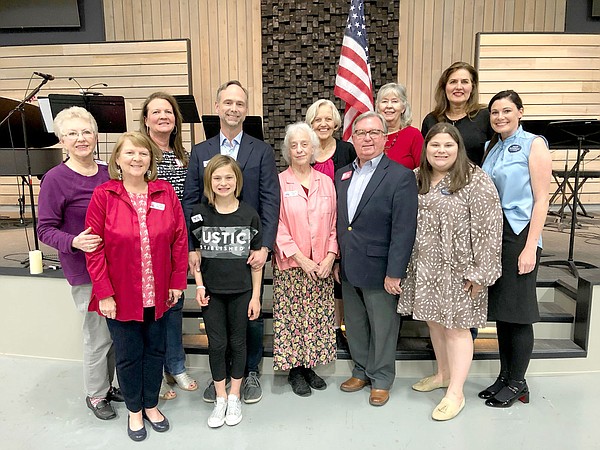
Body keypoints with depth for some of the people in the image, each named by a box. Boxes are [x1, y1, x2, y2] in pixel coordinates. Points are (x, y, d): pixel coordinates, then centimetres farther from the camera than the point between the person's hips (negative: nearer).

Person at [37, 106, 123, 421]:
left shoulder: (108, 173, 4)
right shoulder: (55, 179, -11)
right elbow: (45, 229, -9)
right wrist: (74, 242, -27)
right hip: (85, 271, -5)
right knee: (98, 334, 5)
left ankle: (108, 385, 38)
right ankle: (95, 394, 29)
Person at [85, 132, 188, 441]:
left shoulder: (165, 191, -3)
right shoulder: (103, 195, -9)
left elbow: (180, 239, -1)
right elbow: (94, 248, -9)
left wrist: (178, 282, -2)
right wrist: (104, 293, -11)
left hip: (158, 293, 2)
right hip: (121, 295, -2)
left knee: (155, 349, 17)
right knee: (128, 354, 14)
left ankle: (151, 404, 40)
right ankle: (134, 410, 37)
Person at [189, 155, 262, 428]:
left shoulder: (249, 215, -6)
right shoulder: (199, 214, -4)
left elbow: (256, 258, -2)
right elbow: (195, 253, 4)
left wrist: (256, 295, -2)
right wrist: (199, 285, -5)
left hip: (241, 291, 0)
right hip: (211, 291, 1)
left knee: (238, 343, 12)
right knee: (216, 344, 9)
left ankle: (234, 397, 31)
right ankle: (220, 399, 27)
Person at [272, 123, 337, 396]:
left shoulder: (326, 182, 7)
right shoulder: (279, 183, -3)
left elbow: (333, 224, 7)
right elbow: (277, 226, -8)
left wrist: (330, 257, -5)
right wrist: (301, 259, -12)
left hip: (322, 267, 3)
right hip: (290, 266, -3)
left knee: (318, 317, 9)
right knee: (291, 318, 4)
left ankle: (309, 366, 26)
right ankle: (294, 370, 22)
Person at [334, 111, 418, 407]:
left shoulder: (400, 177, -11)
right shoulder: (342, 175, 9)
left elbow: (404, 230, -15)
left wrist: (394, 273, -18)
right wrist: (336, 260, 11)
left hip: (379, 270, -6)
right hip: (349, 270, 6)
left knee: (383, 328, 10)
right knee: (354, 325, 19)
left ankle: (381, 378, 31)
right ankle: (362, 370, 39)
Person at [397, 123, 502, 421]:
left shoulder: (476, 181, -12)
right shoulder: (418, 179, 7)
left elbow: (489, 230, -14)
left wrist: (480, 273, -16)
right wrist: (406, 263, 8)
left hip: (458, 269, -6)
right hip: (426, 267, 6)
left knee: (456, 326, 3)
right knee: (434, 320, 16)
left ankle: (455, 392, 17)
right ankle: (443, 374, 37)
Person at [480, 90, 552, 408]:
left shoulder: (534, 144, -4)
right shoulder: (491, 147, 14)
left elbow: (541, 199, -10)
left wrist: (530, 247, -16)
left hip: (519, 234, -6)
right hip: (491, 233, 6)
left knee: (517, 312, 1)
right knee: (500, 309, 12)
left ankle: (517, 384, 17)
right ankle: (504, 376, 26)